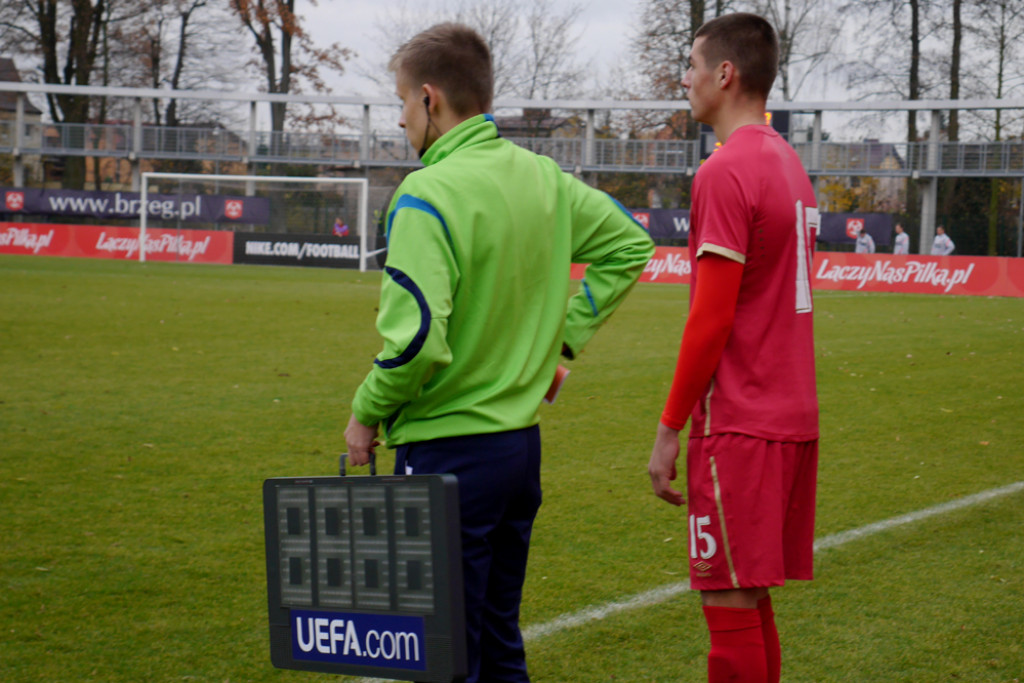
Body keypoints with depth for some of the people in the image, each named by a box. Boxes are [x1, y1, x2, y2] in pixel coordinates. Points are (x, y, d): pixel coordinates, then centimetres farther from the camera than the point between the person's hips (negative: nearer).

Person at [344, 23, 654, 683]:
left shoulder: (428, 195, -18)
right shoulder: (541, 177, 5)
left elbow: (416, 340, -25)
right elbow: (630, 243, 17)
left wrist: (368, 413, -8)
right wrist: (561, 336, 15)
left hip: (447, 452, -8)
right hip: (522, 441, 8)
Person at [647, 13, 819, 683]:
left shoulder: (725, 172, -13)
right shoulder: (790, 164, 15)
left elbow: (711, 318, -17)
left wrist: (669, 429, -11)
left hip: (738, 425, -9)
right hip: (794, 418, 9)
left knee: (731, 603, -5)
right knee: (752, 601, 14)